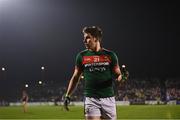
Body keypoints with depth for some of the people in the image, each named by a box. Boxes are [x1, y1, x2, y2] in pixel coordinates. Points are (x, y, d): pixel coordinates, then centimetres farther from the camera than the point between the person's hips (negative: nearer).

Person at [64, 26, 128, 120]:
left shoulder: (110, 55, 4)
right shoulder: (82, 56, 7)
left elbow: (118, 75, 9)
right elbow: (75, 77, 13)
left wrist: (119, 77, -15)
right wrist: (67, 95, 6)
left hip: (108, 98, 0)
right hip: (91, 99, 0)